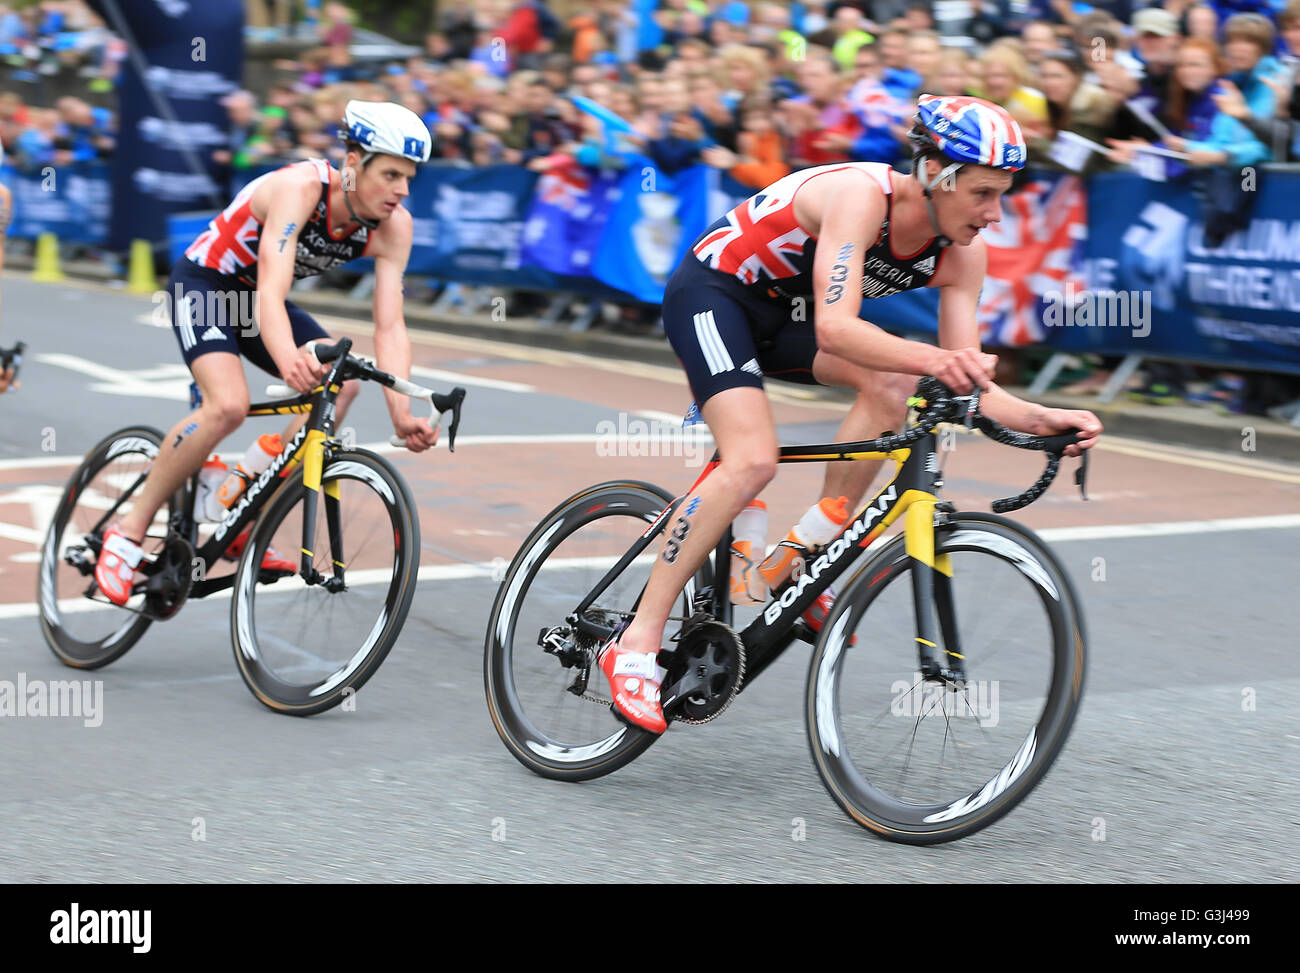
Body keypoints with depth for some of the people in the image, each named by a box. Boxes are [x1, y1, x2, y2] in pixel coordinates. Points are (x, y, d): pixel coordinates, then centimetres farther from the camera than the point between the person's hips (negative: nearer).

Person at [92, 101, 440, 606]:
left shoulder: (393, 227, -16)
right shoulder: (300, 188, -33)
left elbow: (390, 327, -20)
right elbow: (271, 294, -43)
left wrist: (401, 413, -35)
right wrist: (289, 360, -63)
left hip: (255, 298, 6)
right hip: (203, 281, -6)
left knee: (342, 382, -16)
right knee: (229, 403, -29)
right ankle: (130, 528, -12)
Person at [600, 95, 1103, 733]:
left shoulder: (962, 254, -11)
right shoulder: (860, 196, -32)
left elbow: (967, 384, -13)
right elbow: (835, 328, -43)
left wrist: (1039, 419, -31)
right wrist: (933, 360, -58)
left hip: (782, 313, 7)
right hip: (711, 291, -7)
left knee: (890, 382, -19)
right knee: (753, 460, -25)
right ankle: (637, 643, -20)